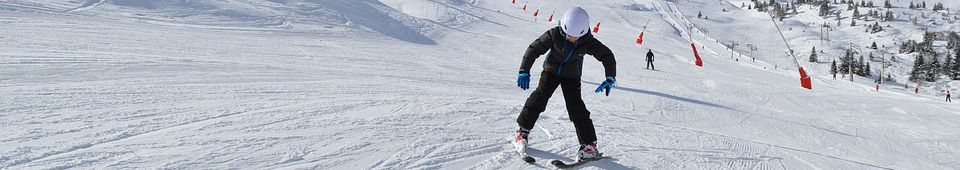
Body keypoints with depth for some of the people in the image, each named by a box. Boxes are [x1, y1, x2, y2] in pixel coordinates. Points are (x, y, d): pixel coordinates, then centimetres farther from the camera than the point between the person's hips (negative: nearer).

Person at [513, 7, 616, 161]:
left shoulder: (588, 42, -24)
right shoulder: (554, 35, -26)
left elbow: (607, 56, -11)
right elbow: (534, 49, -18)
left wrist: (610, 79, -19)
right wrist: (524, 71, -23)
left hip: (571, 77, 0)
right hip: (551, 71, 1)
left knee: (576, 107, -11)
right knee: (539, 97, -15)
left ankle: (589, 144, -5)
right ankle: (523, 131, 2)